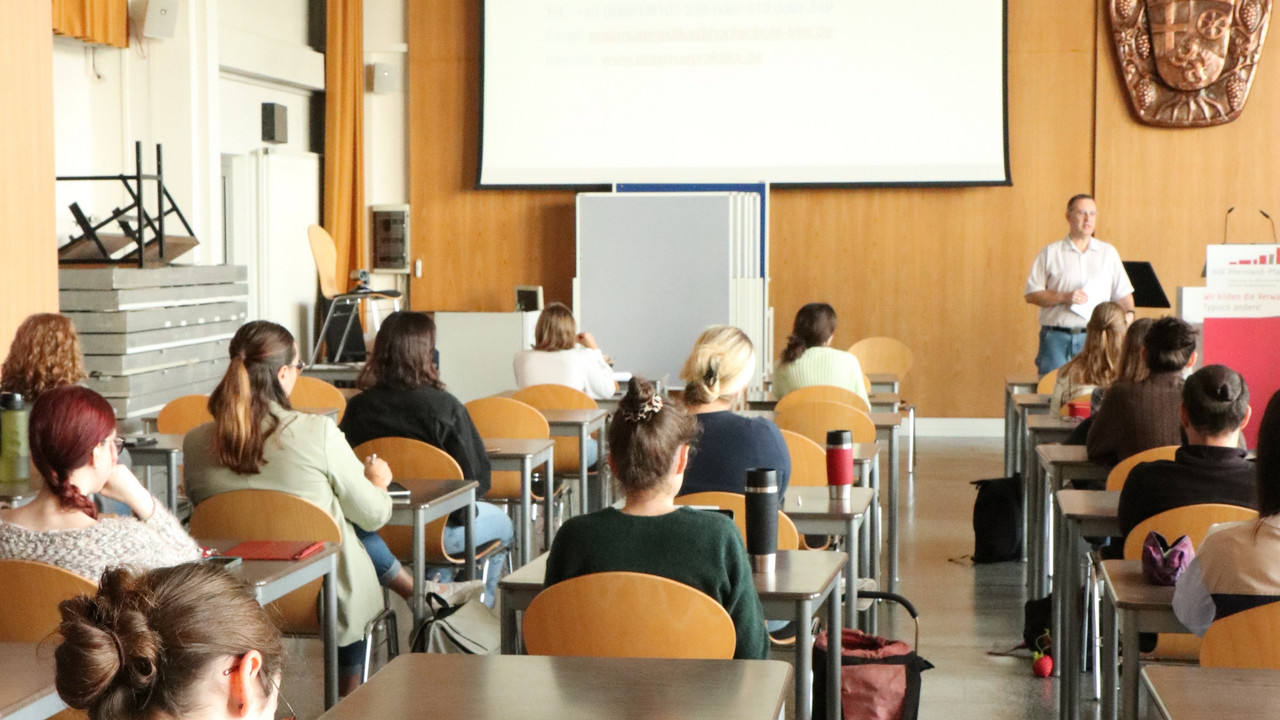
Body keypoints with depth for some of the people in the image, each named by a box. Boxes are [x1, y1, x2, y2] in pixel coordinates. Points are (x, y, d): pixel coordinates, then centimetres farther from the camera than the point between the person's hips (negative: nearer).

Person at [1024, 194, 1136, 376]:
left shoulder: (1108, 253, 14)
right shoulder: (1050, 253, 7)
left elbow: (1123, 294, 14)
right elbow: (1031, 294, 3)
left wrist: (1129, 314, -6)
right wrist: (1064, 297, -9)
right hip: (1057, 338, -1)